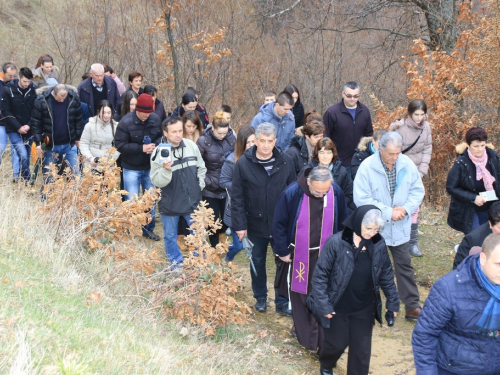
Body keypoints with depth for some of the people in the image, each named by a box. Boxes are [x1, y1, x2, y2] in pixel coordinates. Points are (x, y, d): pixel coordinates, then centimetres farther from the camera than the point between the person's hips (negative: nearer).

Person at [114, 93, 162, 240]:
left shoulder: (155, 119, -6)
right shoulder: (125, 123, -19)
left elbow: (161, 136, 7)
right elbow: (120, 145, -19)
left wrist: (155, 145, -15)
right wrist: (141, 148, -25)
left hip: (150, 167, 4)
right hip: (131, 168, -4)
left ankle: (148, 229, 30)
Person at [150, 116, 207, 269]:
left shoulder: (192, 146, -6)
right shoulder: (159, 152, -15)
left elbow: (201, 168, 9)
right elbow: (156, 181, -17)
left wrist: (200, 185, 3)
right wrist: (166, 170, -34)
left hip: (192, 200, 2)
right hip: (169, 204, -2)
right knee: (170, 236, 13)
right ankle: (176, 264, 33)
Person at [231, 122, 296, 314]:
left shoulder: (285, 162, -6)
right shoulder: (243, 163, -11)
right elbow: (237, 197, -8)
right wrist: (240, 225, -10)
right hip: (256, 224, 0)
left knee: (284, 262, 8)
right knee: (257, 262, 17)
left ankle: (282, 302, 24)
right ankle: (260, 298, 36)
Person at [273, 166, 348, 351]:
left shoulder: (336, 192, -13)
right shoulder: (292, 193, -20)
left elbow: (342, 223, 4)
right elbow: (279, 223, -9)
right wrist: (282, 251, -6)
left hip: (325, 255, 1)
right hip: (298, 255, -1)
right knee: (299, 294, 12)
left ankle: (320, 336, 22)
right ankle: (304, 334, 30)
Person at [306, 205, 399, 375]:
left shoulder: (379, 245, -9)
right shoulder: (336, 242, -21)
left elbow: (386, 275, 5)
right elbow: (320, 275, -15)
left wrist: (392, 301, 6)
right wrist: (323, 304, -17)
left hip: (365, 309, 3)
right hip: (338, 307, -2)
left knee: (362, 349, 12)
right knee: (336, 343, 16)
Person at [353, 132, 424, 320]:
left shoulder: (407, 164, -7)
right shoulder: (367, 167, -18)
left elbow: (418, 190, 3)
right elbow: (361, 198, -20)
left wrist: (406, 208, -15)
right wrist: (388, 212, -21)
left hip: (400, 227, 3)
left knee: (405, 265, 10)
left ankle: (412, 306, 19)